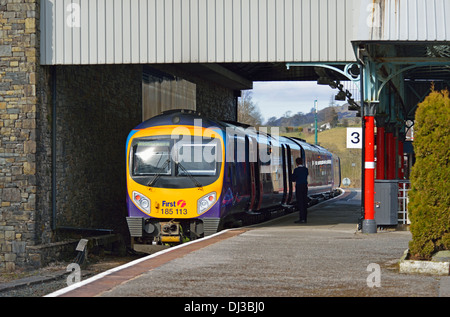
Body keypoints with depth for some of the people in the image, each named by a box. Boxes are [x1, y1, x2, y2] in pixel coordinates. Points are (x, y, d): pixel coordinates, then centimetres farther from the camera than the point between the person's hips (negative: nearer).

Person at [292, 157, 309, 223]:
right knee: (304, 202, 10)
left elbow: (293, 179, -6)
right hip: (305, 186, 6)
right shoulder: (306, 169, 6)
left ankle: (301, 218, -10)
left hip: (299, 186, -6)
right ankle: (305, 218, 13)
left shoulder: (296, 169, -11)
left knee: (300, 203, -6)